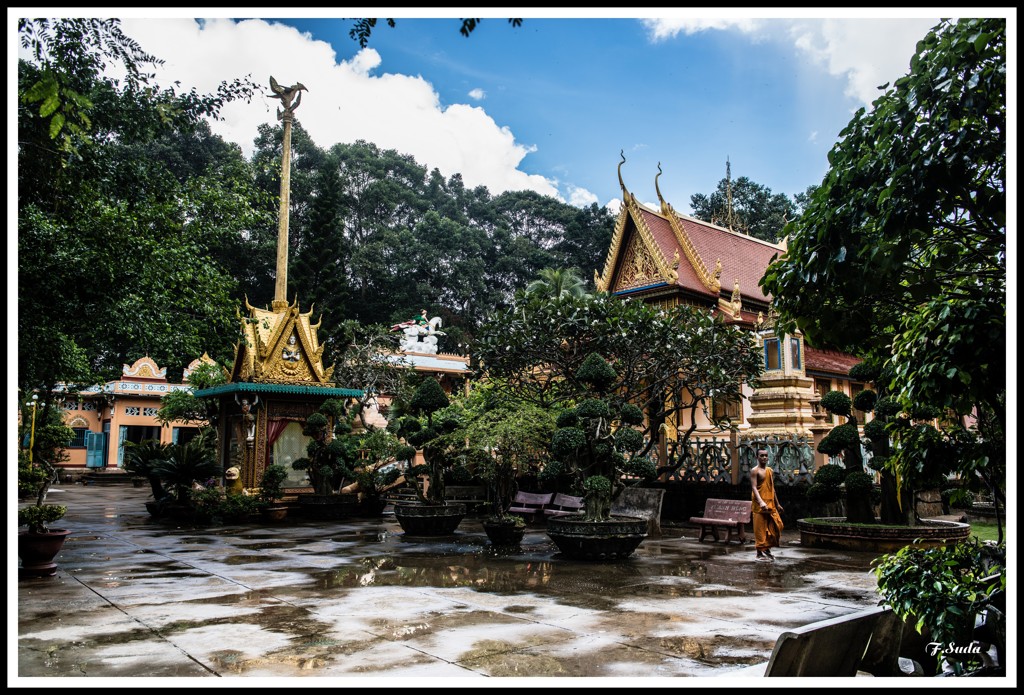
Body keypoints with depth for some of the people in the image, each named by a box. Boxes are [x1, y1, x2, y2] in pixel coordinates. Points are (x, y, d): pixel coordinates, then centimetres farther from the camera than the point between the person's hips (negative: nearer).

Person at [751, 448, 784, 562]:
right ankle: (760, 554, 2)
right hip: (759, 505, -7)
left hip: (770, 504, 8)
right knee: (760, 529, -4)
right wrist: (761, 502, -29)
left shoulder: (769, 470, 16)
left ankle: (767, 549, 19)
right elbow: (754, 488, -17)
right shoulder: (755, 470, -7)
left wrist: (777, 504, 22)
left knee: (776, 526, 6)